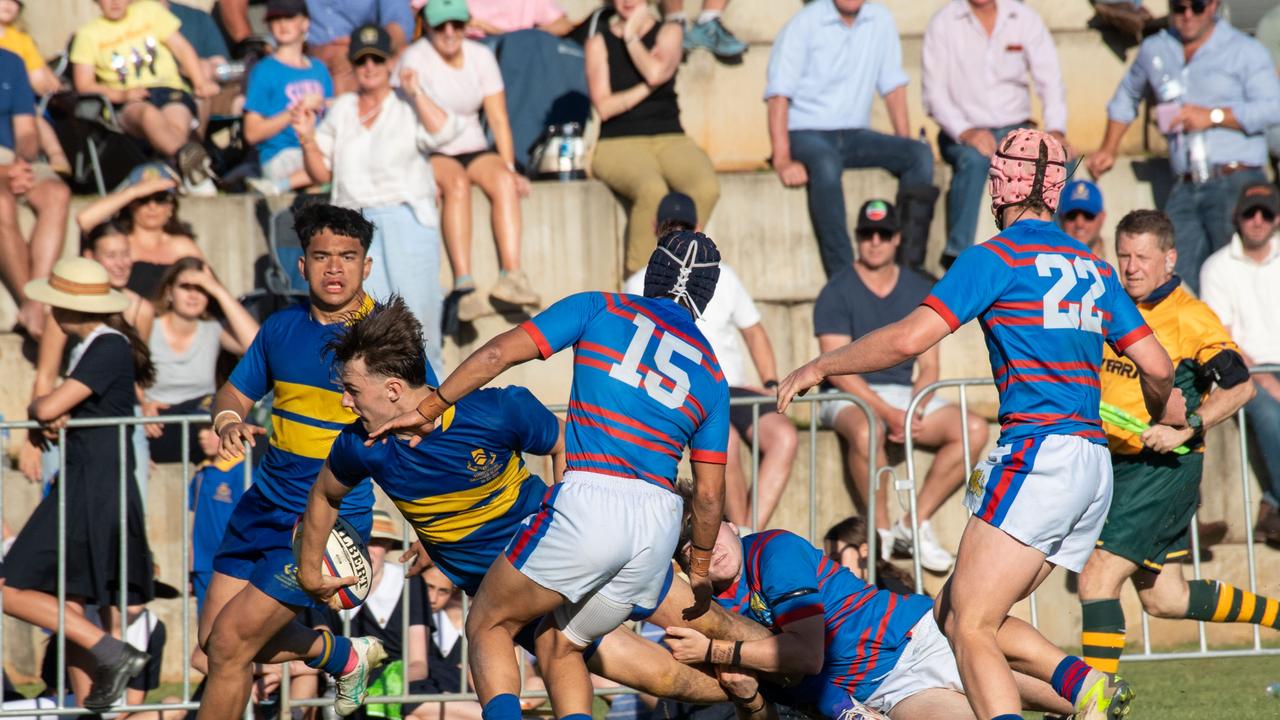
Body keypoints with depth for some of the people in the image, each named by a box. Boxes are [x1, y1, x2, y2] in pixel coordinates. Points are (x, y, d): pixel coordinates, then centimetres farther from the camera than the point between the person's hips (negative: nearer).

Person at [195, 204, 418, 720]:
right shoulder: (282, 328, 5)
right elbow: (235, 392, 15)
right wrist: (228, 421, -9)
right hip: (263, 504, 7)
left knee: (231, 642, -12)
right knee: (215, 641, 10)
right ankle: (342, 655, 32)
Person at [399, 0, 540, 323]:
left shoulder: (481, 56, 6)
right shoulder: (415, 58, -7)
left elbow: (498, 119, 4)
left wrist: (509, 167, -9)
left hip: (473, 149, 4)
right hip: (430, 154, -4)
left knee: (503, 181, -28)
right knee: (457, 184, -35)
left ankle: (511, 277, -39)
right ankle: (464, 287, -45)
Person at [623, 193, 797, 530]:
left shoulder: (722, 277, 19)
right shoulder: (640, 287, 8)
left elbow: (754, 332, 26)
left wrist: (771, 384, 10)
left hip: (735, 390, 4)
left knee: (784, 435, -27)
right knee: (724, 438, -36)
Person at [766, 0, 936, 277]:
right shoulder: (805, 24, -8)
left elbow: (892, 86, 12)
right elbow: (779, 96, -13)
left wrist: (905, 146, -1)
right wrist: (783, 160, -24)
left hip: (855, 135, 5)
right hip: (806, 133, -5)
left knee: (921, 154, -19)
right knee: (826, 166, -37)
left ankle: (910, 267, -21)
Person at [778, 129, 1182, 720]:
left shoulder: (995, 258, -3)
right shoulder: (1092, 268, 16)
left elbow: (907, 339, -10)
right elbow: (1156, 366, 15)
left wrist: (819, 367, 3)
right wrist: (1166, 414, 39)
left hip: (1038, 454, -8)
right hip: (1093, 463, 8)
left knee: (969, 627, -11)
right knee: (951, 613, 13)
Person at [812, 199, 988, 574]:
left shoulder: (920, 292, 10)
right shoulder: (837, 293, -3)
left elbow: (929, 366, 8)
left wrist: (916, 411, -13)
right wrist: (888, 412, -22)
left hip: (905, 394, 5)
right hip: (848, 397, -5)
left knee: (973, 429, -18)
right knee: (867, 430, -40)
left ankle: (915, 524, -14)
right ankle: (881, 531, -24)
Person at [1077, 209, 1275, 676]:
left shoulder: (1191, 318, -12)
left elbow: (1239, 386, -16)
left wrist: (1186, 428, -25)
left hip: (1164, 467, -8)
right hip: (1117, 463, 8)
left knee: (1098, 578, -16)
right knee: (1164, 599, 14)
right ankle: (1274, 613, 31)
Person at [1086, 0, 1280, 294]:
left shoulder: (1245, 51, 3)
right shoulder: (1154, 50, 18)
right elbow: (1127, 95, 36)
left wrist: (1212, 116, -10)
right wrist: (1108, 150, 31)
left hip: (1235, 184, -4)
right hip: (1185, 190, 4)